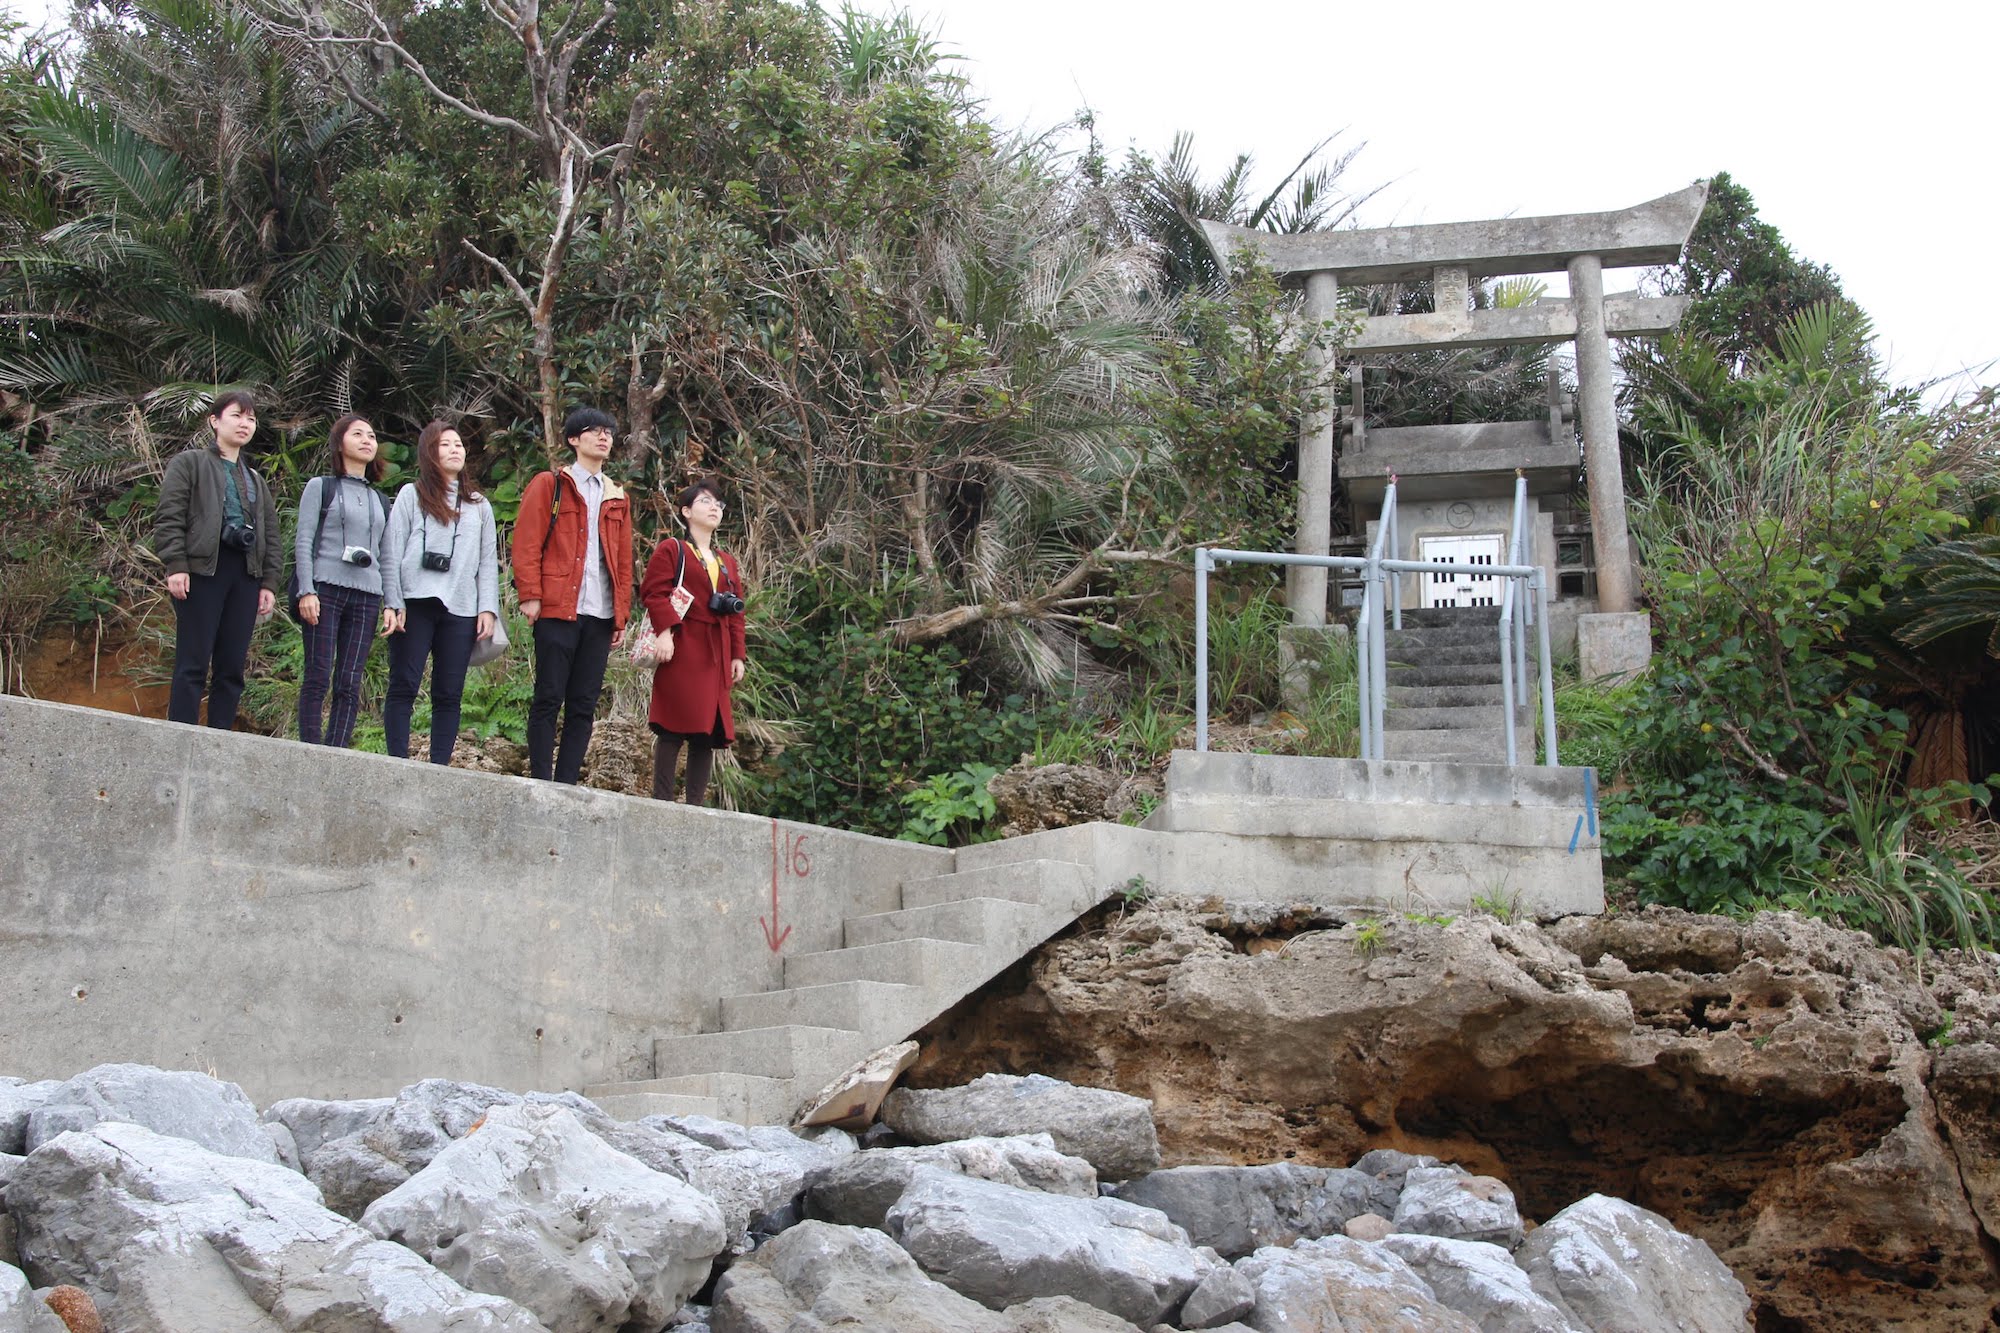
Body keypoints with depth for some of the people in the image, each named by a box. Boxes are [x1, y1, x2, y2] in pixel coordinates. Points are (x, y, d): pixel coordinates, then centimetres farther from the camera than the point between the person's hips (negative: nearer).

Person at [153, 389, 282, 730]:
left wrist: (269, 582, 9)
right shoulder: (190, 463, 8)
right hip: (203, 570, -5)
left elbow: (271, 534, 20)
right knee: (193, 665, -7)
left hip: (245, 574, 5)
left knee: (232, 667, 3)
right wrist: (175, 565, -13)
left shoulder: (255, 481, 24)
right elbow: (168, 517, -3)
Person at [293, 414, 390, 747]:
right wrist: (306, 591, -10)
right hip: (326, 589, -4)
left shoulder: (380, 501, 20)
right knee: (318, 677, -7)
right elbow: (303, 541, 1)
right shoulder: (321, 487, 8)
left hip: (367, 595, 4)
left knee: (350, 684, -2)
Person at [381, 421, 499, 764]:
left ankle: (439, 768, 3)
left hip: (461, 608, 3)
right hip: (415, 605, -3)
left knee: (449, 693, 1)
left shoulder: (479, 506, 18)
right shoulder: (411, 495, 9)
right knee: (403, 687, -5)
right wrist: (392, 604, -7)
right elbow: (392, 553, 3)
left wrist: (488, 608, 1)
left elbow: (488, 561, 13)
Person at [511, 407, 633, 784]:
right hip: (557, 610, -5)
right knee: (549, 699, -4)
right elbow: (527, 542, -3)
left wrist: (622, 614, 12)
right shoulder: (549, 484, 6)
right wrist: (530, 594, -12)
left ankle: (566, 784, 6)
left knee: (584, 705, 3)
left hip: (601, 614, 5)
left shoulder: (617, 497, 20)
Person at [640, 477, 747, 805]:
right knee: (674, 728, -9)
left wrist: (737, 655, 11)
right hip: (681, 649, -6)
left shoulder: (728, 562, 23)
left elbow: (736, 613, 19)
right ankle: (662, 803, -6)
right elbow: (654, 592, -8)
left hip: (716, 654, 6)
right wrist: (665, 630, -22)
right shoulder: (671, 550, 5)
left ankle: (695, 805, 6)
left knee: (710, 730, 3)